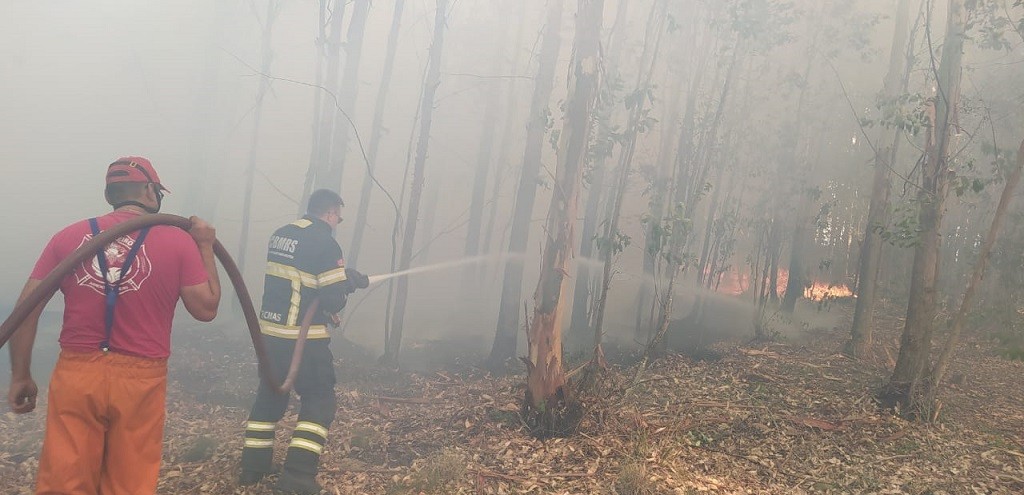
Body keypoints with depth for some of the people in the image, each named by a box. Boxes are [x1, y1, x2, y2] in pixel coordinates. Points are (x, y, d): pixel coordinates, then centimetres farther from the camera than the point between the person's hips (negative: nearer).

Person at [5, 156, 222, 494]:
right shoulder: (179, 241, -1)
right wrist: (206, 247, 10)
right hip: (140, 381, -1)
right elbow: (206, 309, 1)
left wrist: (20, 377, 10)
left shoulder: (69, 236, 5)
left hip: (76, 375, 1)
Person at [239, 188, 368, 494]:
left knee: (270, 395, 20)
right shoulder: (325, 243, -14)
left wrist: (343, 275, 15)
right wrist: (351, 282, 6)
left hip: (269, 331, 7)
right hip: (303, 337, -7)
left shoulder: (280, 235, 10)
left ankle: (253, 467, 27)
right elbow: (335, 298, -16)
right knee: (319, 401, 4)